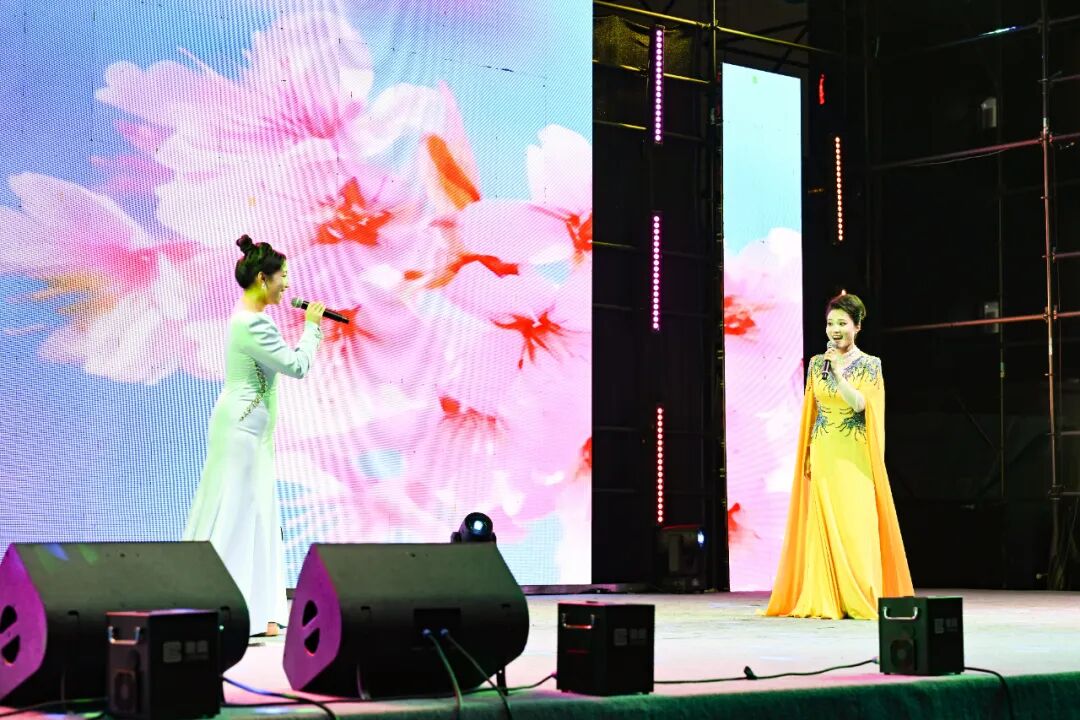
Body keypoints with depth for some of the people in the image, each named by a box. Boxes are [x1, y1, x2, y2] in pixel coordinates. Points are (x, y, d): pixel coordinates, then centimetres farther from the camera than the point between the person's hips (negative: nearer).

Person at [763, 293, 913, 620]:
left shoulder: (870, 365, 0)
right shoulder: (816, 364, 11)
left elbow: (860, 404, -14)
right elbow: (811, 413, 13)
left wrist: (837, 372, -18)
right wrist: (807, 455, 9)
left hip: (854, 456, -3)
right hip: (823, 454, 3)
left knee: (856, 526, -7)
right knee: (823, 526, 1)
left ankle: (860, 600, -1)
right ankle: (825, 601, 4)